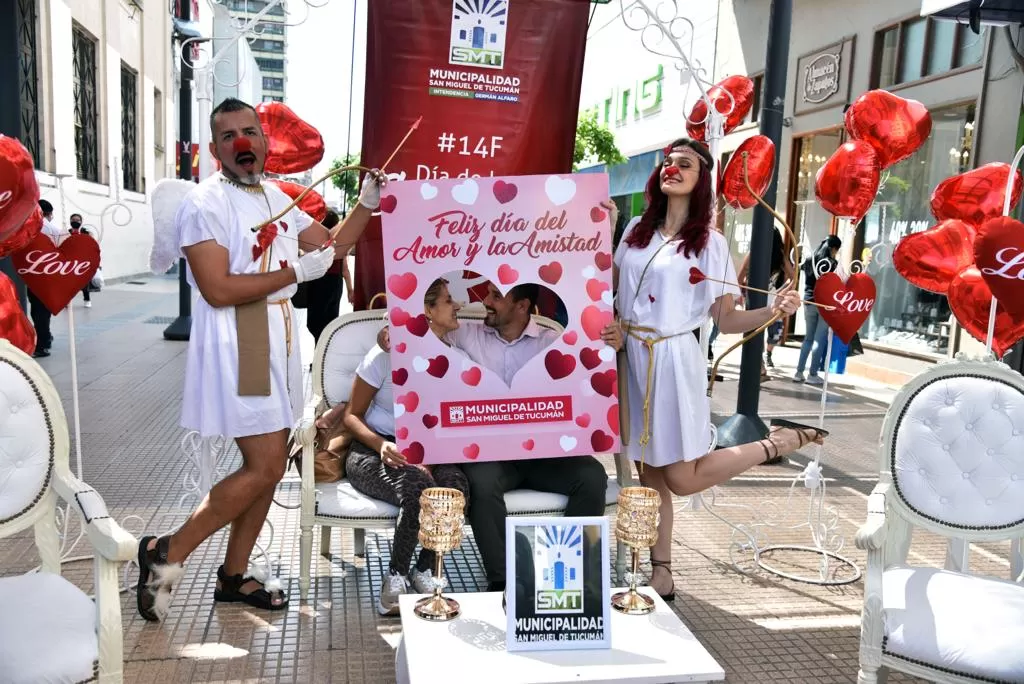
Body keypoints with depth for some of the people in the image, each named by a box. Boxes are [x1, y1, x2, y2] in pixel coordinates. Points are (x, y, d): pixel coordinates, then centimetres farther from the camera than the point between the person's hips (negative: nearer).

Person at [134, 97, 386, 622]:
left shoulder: (276, 197, 14)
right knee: (263, 469, -11)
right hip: (236, 346, -8)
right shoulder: (204, 204, -11)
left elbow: (329, 247, 21)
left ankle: (234, 576, 24)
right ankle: (167, 553, 6)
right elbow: (218, 290, -20)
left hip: (279, 341, 8)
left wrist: (367, 205, 9)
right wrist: (295, 272, -17)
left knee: (269, 467, 11)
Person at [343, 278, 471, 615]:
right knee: (418, 487, -35)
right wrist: (382, 445, -23)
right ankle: (395, 579, -12)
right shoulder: (387, 355, -8)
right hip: (373, 452, -3)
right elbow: (352, 415, -3)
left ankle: (425, 571, -9)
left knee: (455, 484, -31)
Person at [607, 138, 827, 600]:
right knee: (649, 470, 9)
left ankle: (777, 442, 14)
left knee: (681, 478, -5)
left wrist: (773, 311, -20)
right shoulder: (637, 229, 10)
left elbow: (727, 320, -4)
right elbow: (610, 284, 13)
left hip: (672, 359, -4)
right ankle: (661, 574, 21)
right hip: (631, 356, 5)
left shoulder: (709, 242, -3)